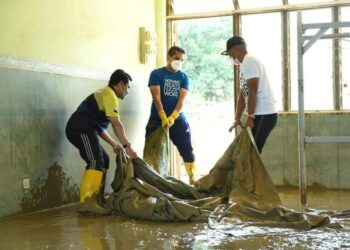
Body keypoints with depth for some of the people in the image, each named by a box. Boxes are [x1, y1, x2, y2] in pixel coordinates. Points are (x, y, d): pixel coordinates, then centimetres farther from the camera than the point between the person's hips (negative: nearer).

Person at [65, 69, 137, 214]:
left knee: (103, 160, 15)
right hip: (81, 129, -11)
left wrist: (114, 144, 24)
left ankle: (96, 199, 15)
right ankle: (86, 201, -32)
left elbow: (99, 126, 28)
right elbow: (116, 124, -15)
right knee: (96, 161, -21)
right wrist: (127, 146, -15)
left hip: (79, 129, 11)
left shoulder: (105, 94, 28)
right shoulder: (109, 94, -5)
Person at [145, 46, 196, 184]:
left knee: (187, 150, 1)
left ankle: (192, 177, 7)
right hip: (157, 118, -2)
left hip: (178, 119, 2)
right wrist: (164, 117, -20)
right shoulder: (156, 74, 0)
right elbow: (156, 97, -9)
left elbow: (182, 99, -4)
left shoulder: (184, 77, 7)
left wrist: (172, 117, -19)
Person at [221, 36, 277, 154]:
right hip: (260, 114, 10)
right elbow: (243, 95, 20)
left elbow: (252, 92, -20)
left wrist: (249, 117, -17)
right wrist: (237, 118, 16)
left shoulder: (249, 62, -13)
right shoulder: (245, 64, 20)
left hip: (264, 115, -10)